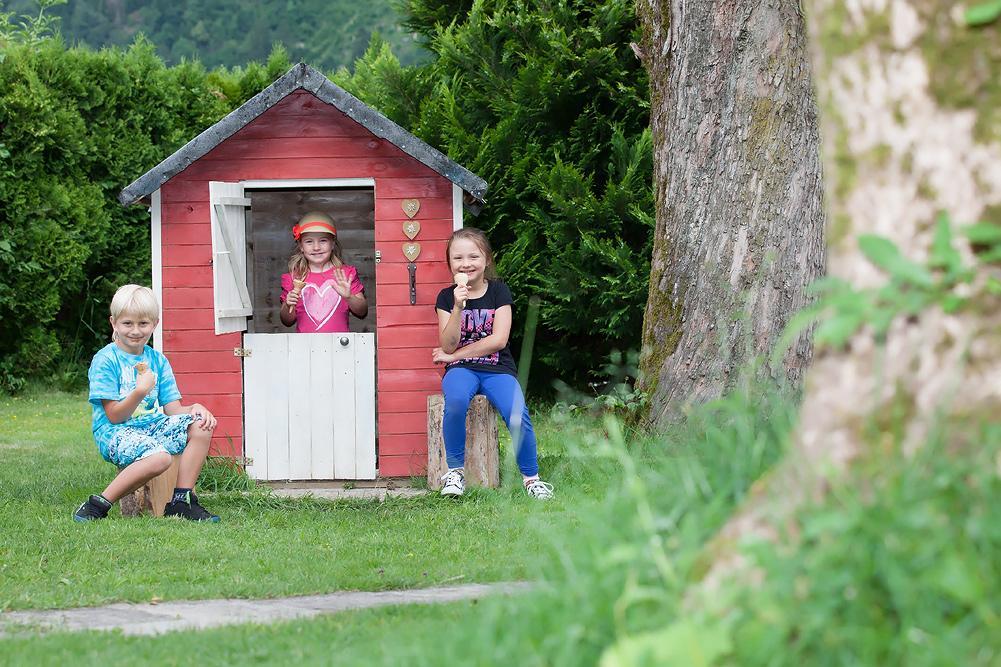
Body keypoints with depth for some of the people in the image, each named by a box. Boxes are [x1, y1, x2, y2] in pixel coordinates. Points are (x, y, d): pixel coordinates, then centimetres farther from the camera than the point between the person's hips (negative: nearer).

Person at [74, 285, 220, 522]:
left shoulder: (157, 360, 11)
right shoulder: (106, 360, -9)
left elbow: (172, 409, 7)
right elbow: (114, 416, -13)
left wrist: (195, 409, -15)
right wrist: (140, 391, -27)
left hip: (150, 424, 7)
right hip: (115, 432, -7)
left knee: (201, 427, -12)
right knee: (159, 457, -34)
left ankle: (181, 501, -10)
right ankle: (97, 506, -25)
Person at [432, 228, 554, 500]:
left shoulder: (498, 292, 5)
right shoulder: (446, 297, 6)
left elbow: (498, 340, -5)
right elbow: (448, 346, -4)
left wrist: (455, 355, -5)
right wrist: (458, 307, -17)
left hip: (497, 369, 0)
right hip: (461, 369, 0)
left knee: (517, 415, -29)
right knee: (456, 400, -36)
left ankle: (531, 477, -9)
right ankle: (455, 470, -20)